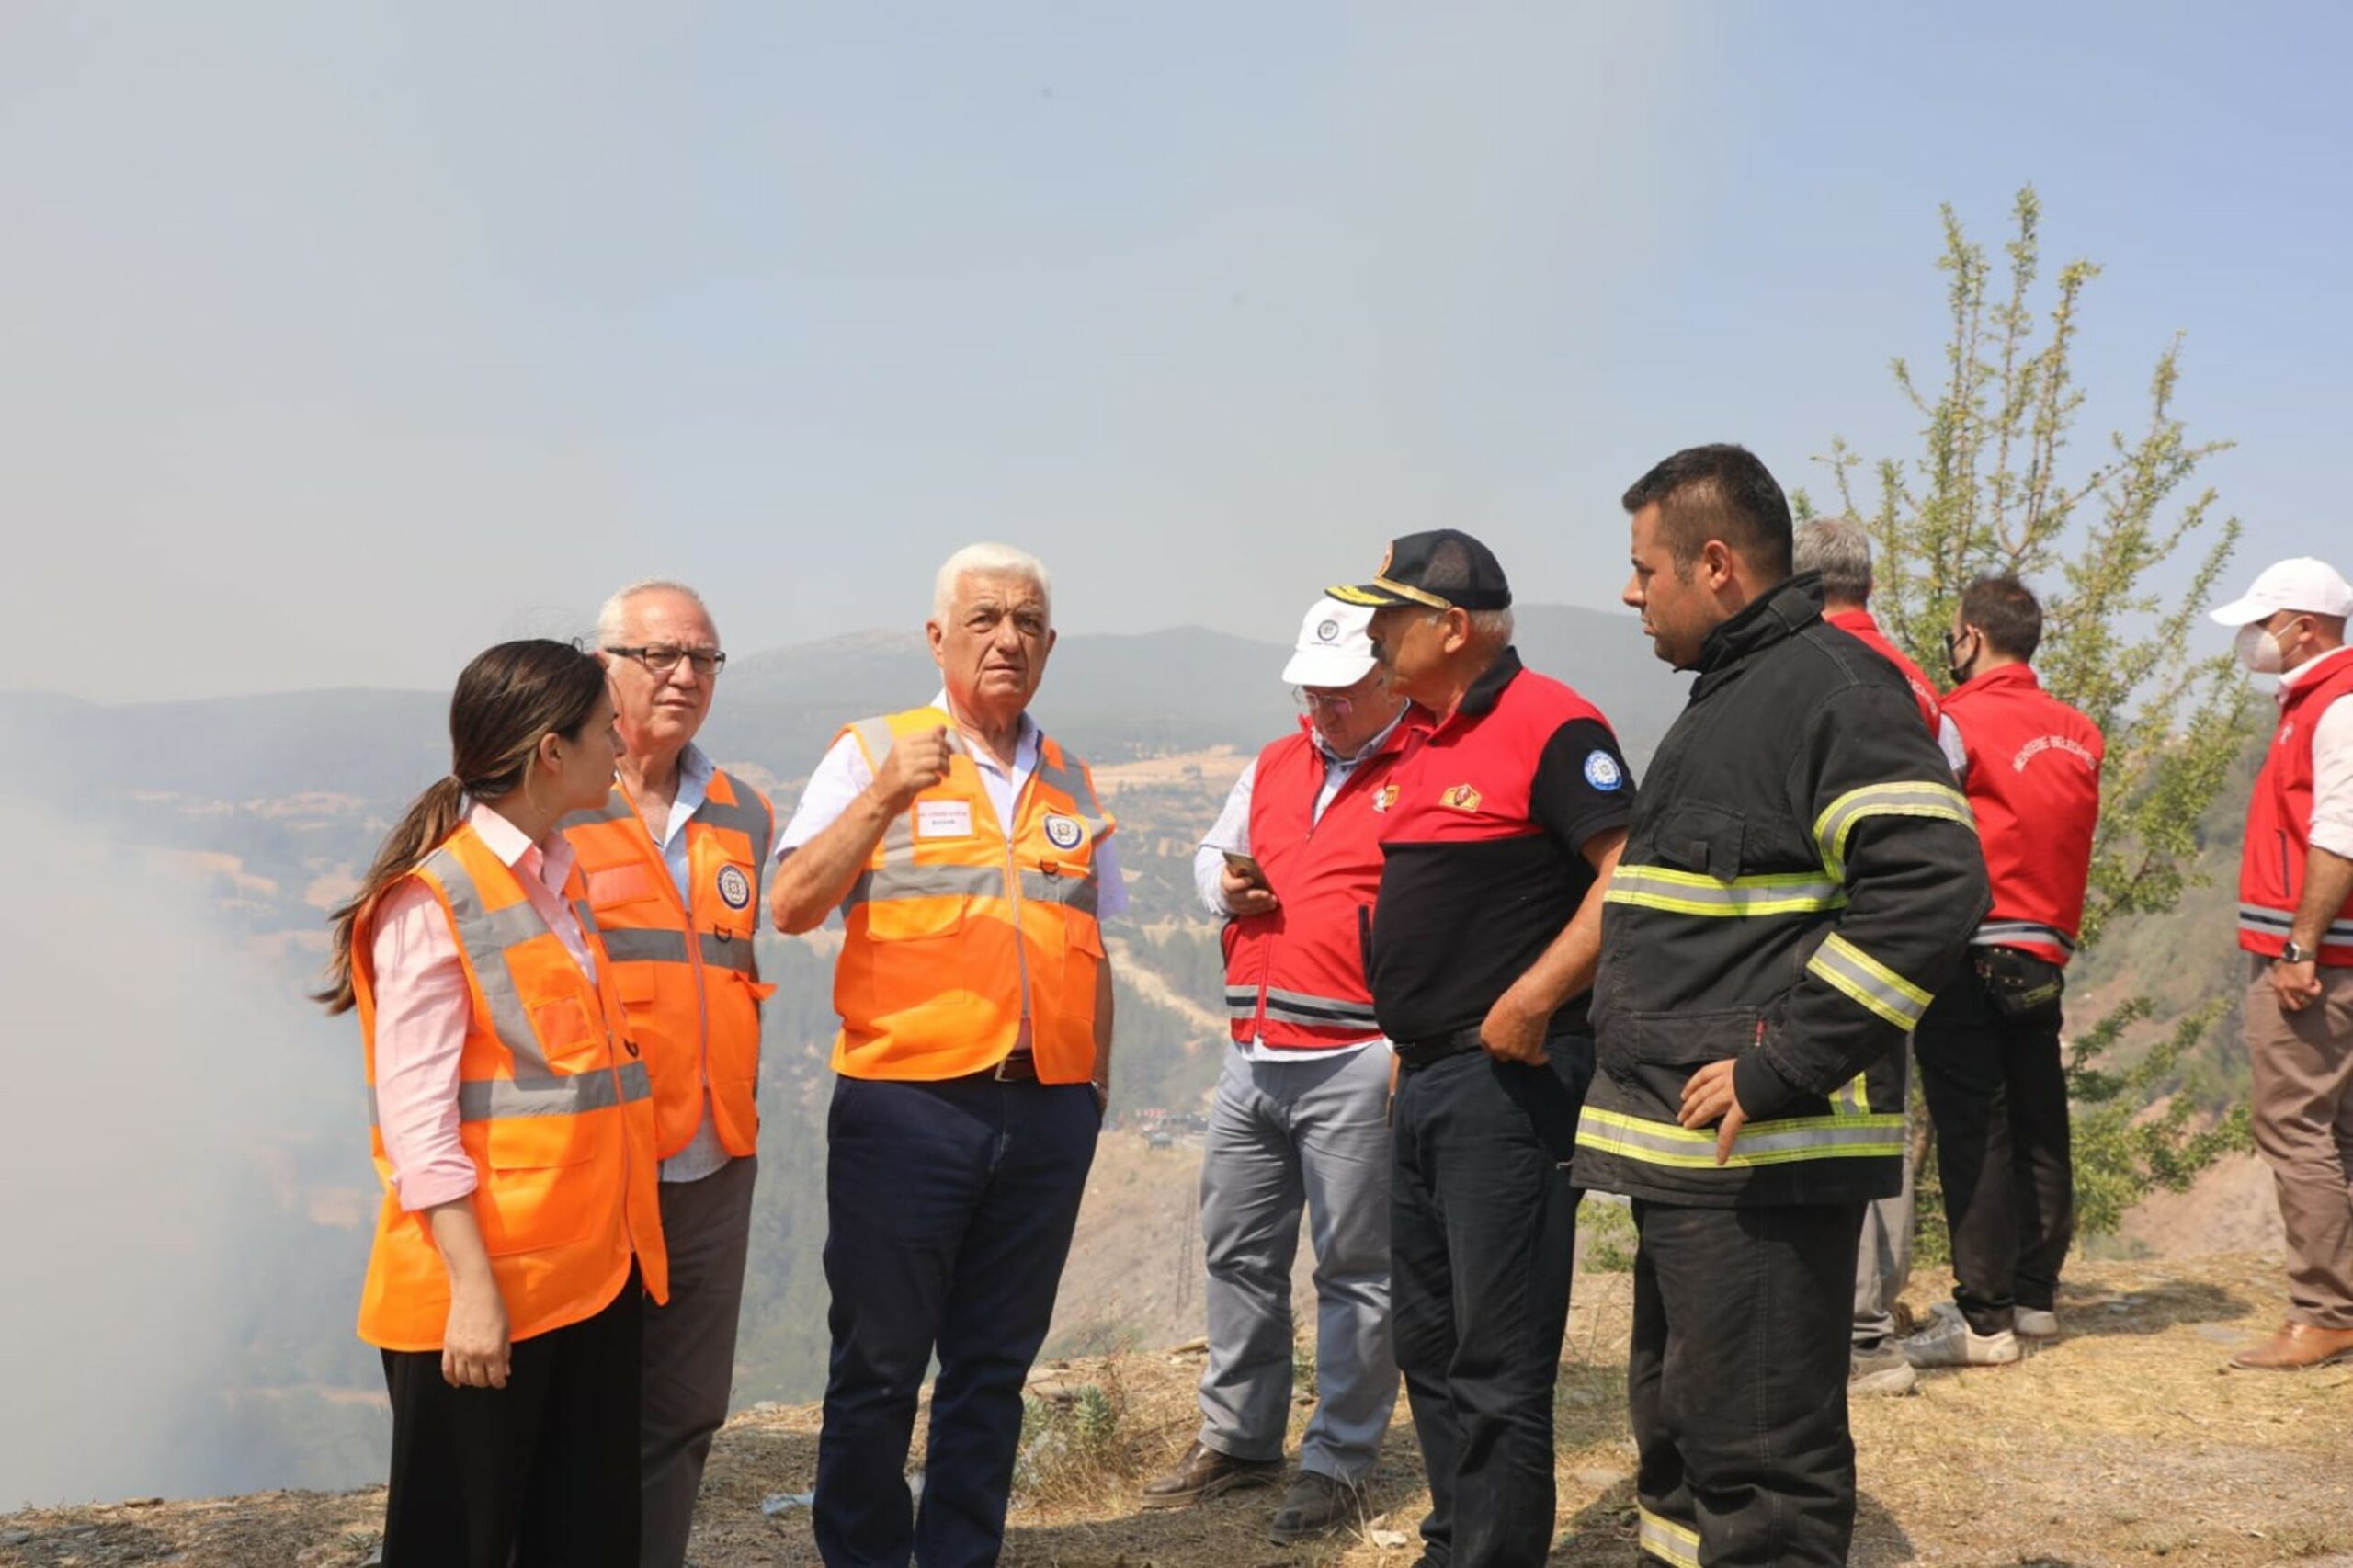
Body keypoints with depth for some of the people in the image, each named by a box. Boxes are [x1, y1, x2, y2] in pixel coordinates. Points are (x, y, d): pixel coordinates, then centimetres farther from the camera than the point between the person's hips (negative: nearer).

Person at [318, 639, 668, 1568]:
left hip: (592, 1271, 8)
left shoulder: (560, 880, 13)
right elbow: (415, 1115, -16)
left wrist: (627, 1243, 13)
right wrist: (470, 1284, -21)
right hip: (487, 1283, -7)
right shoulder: (434, 900, -11)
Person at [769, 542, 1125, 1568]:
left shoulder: (1070, 782, 14)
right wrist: (886, 797, -20)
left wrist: (1096, 1080, 16)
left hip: (1047, 1113, 4)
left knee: (995, 1366, 12)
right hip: (906, 1106, -4)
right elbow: (792, 905, -9)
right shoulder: (873, 754, 0)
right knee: (878, 1367, 5)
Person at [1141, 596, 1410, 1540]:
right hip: (1253, 1057, 8)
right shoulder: (1272, 768, 15)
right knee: (1237, 1251, 15)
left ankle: (1338, 1465, 13)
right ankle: (1236, 1438, 29)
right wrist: (1224, 886, 4)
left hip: (1355, 1063, -7)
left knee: (1354, 1269, 2)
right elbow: (1212, 853, 28)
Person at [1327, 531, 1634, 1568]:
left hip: (1508, 1078, -10)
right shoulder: (1425, 741, 16)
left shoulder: (1548, 725, -12)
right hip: (1425, 1080, 10)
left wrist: (1530, 1000, -24)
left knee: (1496, 1361, -5)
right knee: (1428, 1339, 17)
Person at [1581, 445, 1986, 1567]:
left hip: (1761, 1157, -11)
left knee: (1760, 1470, -5)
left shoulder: (1827, 683, -12)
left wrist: (1782, 1069, -25)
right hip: (1686, 1148, 11)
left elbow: (1929, 886, -24)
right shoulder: (1729, 695, 19)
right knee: (1677, 1439, 21)